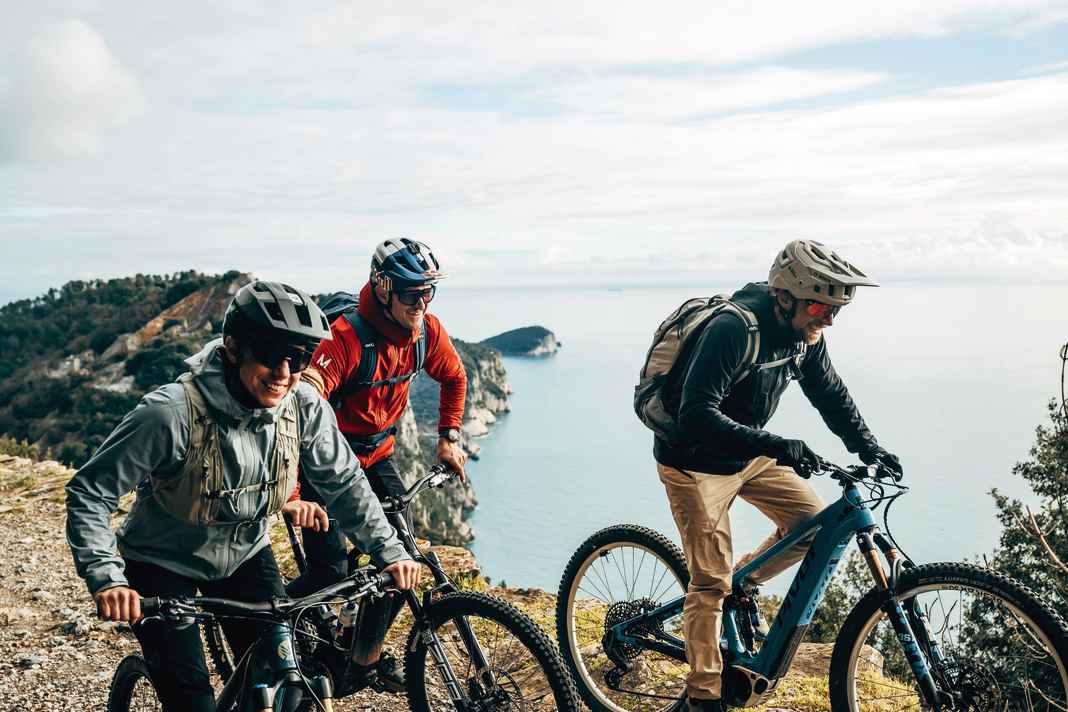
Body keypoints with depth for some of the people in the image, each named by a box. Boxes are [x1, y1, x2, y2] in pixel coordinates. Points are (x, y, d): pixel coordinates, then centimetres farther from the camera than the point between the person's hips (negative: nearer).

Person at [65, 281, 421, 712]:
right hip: (164, 564, -4)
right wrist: (106, 580, -35)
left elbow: (343, 482, -5)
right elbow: (88, 493, -25)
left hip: (245, 556, 4)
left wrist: (389, 550, -11)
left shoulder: (305, 406, -19)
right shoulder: (172, 413, -32)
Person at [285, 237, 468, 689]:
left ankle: (369, 650, 18)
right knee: (331, 570, -11)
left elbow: (454, 377, 10)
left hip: (376, 453, 6)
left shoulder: (427, 331, -11)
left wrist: (449, 437, 3)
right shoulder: (346, 337, -31)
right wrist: (295, 495, -44)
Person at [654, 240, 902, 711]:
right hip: (696, 461, -7)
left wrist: (868, 447, 1)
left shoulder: (806, 336, -5)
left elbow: (831, 394, 11)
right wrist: (774, 446, -44)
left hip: (750, 455, 7)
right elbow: (697, 415, -37)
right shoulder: (732, 330, -30)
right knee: (710, 580, -5)